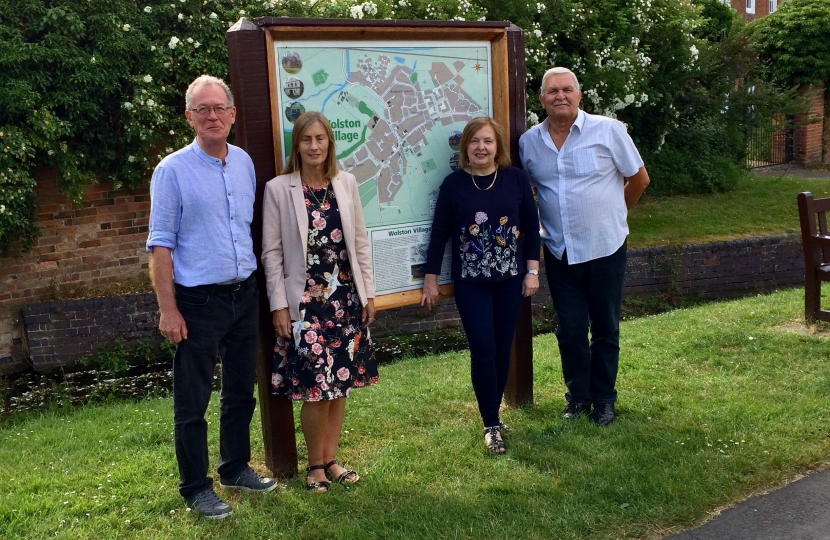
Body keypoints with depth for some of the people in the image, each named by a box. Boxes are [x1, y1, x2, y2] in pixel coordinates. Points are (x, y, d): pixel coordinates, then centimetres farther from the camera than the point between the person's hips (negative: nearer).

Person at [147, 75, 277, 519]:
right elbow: (160, 244, -10)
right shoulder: (172, 170, -9)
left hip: (245, 295, 5)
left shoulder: (244, 162, 6)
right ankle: (195, 487, 18)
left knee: (241, 391, 17)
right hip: (199, 300, -5)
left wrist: (257, 285, 10)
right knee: (192, 400, 3)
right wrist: (168, 310, -13)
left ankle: (235, 468, 34)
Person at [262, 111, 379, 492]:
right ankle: (315, 464, 17)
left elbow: (360, 241, 9)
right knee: (317, 388, -5)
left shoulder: (346, 183, 4)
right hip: (305, 301, -4)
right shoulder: (278, 189, -6)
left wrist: (368, 292, 7)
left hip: (346, 298, 4)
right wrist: (279, 305, -8)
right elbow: (272, 251, -5)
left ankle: (330, 459, 26)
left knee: (341, 383, 10)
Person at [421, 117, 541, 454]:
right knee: (483, 349, -6)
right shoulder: (454, 184, -4)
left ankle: (493, 415, 25)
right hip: (470, 282, -1)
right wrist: (431, 279, 1)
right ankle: (491, 425, 5)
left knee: (503, 349, 7)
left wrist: (532, 270, 0)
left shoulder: (516, 178, -1)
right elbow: (439, 233, 0)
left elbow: (531, 226, 4)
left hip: (510, 278, 2)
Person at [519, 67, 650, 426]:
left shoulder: (608, 130, -8)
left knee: (605, 329, 9)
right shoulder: (529, 141, 0)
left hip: (605, 248, -2)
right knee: (570, 329, 8)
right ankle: (578, 396, 25)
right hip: (559, 252, 2)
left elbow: (639, 179, 3)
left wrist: (611, 214, 12)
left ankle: (603, 399, 24)